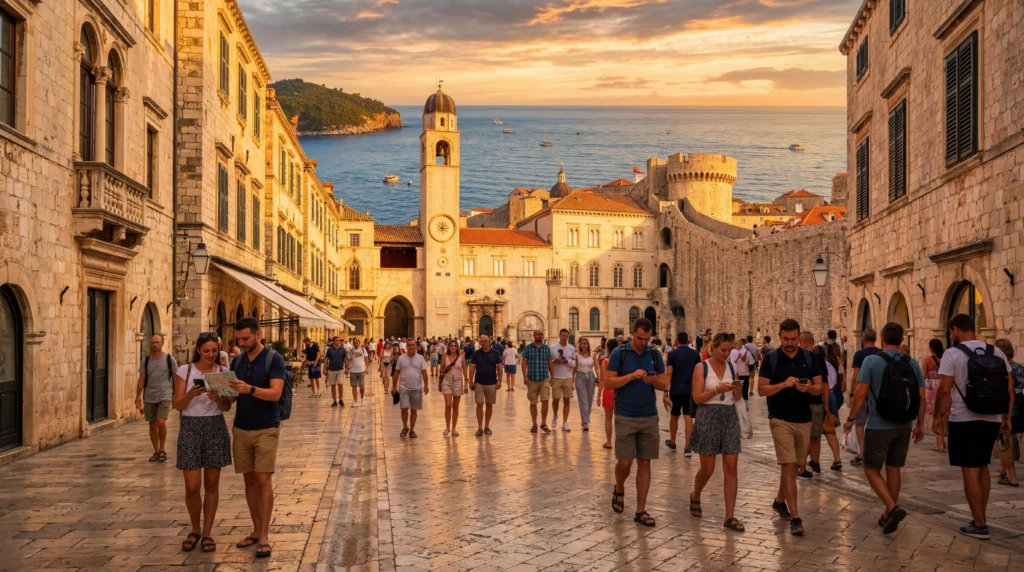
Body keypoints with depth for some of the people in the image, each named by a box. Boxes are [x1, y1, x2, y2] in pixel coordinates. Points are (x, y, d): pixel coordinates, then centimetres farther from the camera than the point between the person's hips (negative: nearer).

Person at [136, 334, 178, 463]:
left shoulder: (169, 359, 1)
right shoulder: (146, 360, 7)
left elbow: (176, 378, 5)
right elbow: (141, 379, 6)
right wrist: (138, 396, -2)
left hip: (165, 396, -3)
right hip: (149, 398, 3)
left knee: (161, 422, -18)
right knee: (152, 425, 7)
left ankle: (162, 449, 0)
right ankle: (156, 451, 19)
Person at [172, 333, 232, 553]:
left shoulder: (223, 372, 1)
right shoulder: (184, 370, -3)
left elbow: (227, 407, -1)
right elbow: (177, 404, -6)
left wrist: (218, 399, -23)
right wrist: (191, 394, -26)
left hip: (216, 428, 1)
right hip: (190, 428, -1)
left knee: (212, 484, 5)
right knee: (192, 487, -3)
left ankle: (207, 533, 16)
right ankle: (195, 530, 20)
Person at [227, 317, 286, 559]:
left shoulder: (274, 359, -8)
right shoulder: (238, 361, 9)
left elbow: (275, 393, -18)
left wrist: (249, 389, -34)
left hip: (266, 429, -5)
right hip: (241, 428, 5)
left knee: (264, 481, -7)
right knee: (249, 480, 8)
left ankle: (265, 536, -3)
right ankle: (256, 530, 16)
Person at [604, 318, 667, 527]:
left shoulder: (655, 355, 5)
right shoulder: (619, 353, -5)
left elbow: (665, 384, 6)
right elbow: (608, 382, -8)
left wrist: (654, 380, -16)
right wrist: (631, 376, -21)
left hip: (649, 417, 3)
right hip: (625, 417, -3)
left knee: (645, 463, 3)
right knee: (625, 462, -5)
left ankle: (640, 511, 9)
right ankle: (619, 490, 27)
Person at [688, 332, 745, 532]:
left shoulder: (732, 367, 8)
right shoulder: (701, 367, -4)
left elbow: (737, 398, 11)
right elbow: (697, 397, -10)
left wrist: (738, 389, -11)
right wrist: (717, 389, -22)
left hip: (729, 417, 4)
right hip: (708, 417, -4)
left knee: (731, 467, -3)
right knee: (707, 469, 4)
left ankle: (729, 516, -1)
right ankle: (695, 497, 36)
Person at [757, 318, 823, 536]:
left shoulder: (809, 358, 3)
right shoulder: (771, 359, -4)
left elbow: (819, 387, 3)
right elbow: (761, 389, -6)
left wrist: (808, 387, -19)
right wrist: (783, 384, -22)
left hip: (804, 419, 4)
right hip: (780, 419, -4)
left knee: (793, 466, 16)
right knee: (788, 466, -10)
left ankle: (780, 501, 37)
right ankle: (795, 517, -12)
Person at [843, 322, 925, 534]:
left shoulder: (872, 361, -10)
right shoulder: (912, 363, 2)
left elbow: (861, 393, -14)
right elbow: (922, 398, 2)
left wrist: (851, 419, -4)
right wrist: (920, 424, 11)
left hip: (878, 427, -4)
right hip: (903, 427, 5)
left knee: (872, 470, 5)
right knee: (893, 469, 15)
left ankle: (893, 508, -13)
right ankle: (888, 515, 22)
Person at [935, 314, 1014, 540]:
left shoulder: (953, 353, -9)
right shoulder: (997, 353, 6)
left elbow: (944, 389, -13)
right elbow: (1009, 388, 7)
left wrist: (938, 416, -2)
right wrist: (1006, 417, 15)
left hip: (964, 420, -6)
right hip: (991, 420, 6)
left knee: (970, 471, 1)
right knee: (982, 468, 19)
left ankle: (979, 525, 3)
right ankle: (980, 518, 25)